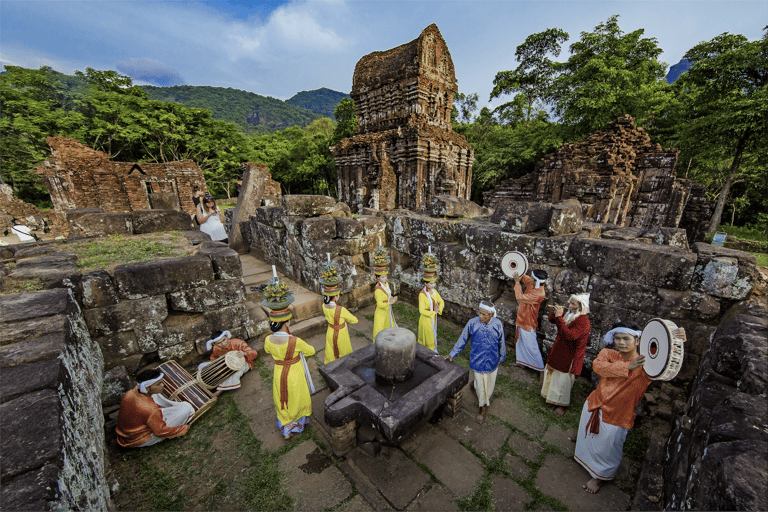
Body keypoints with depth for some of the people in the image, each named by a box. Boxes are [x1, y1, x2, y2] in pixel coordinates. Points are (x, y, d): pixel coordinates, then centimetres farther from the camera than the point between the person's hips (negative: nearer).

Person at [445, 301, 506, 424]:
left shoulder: (497, 324, -16)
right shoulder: (472, 323, -20)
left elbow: (501, 343, 2)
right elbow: (462, 340, -8)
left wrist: (502, 357, 14)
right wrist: (452, 354, -5)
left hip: (492, 361, 2)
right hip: (477, 361, -2)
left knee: (489, 384, 20)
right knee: (480, 384, 12)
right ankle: (483, 407, 40)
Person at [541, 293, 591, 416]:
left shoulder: (584, 322, -24)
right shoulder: (569, 315, 0)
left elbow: (569, 336, -35)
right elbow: (551, 320, 11)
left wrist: (559, 317, -36)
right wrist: (555, 312, -11)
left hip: (569, 356, -8)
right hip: (558, 350, 8)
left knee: (563, 380, 6)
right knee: (552, 373, 23)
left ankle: (562, 404, 25)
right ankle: (549, 393, 44)